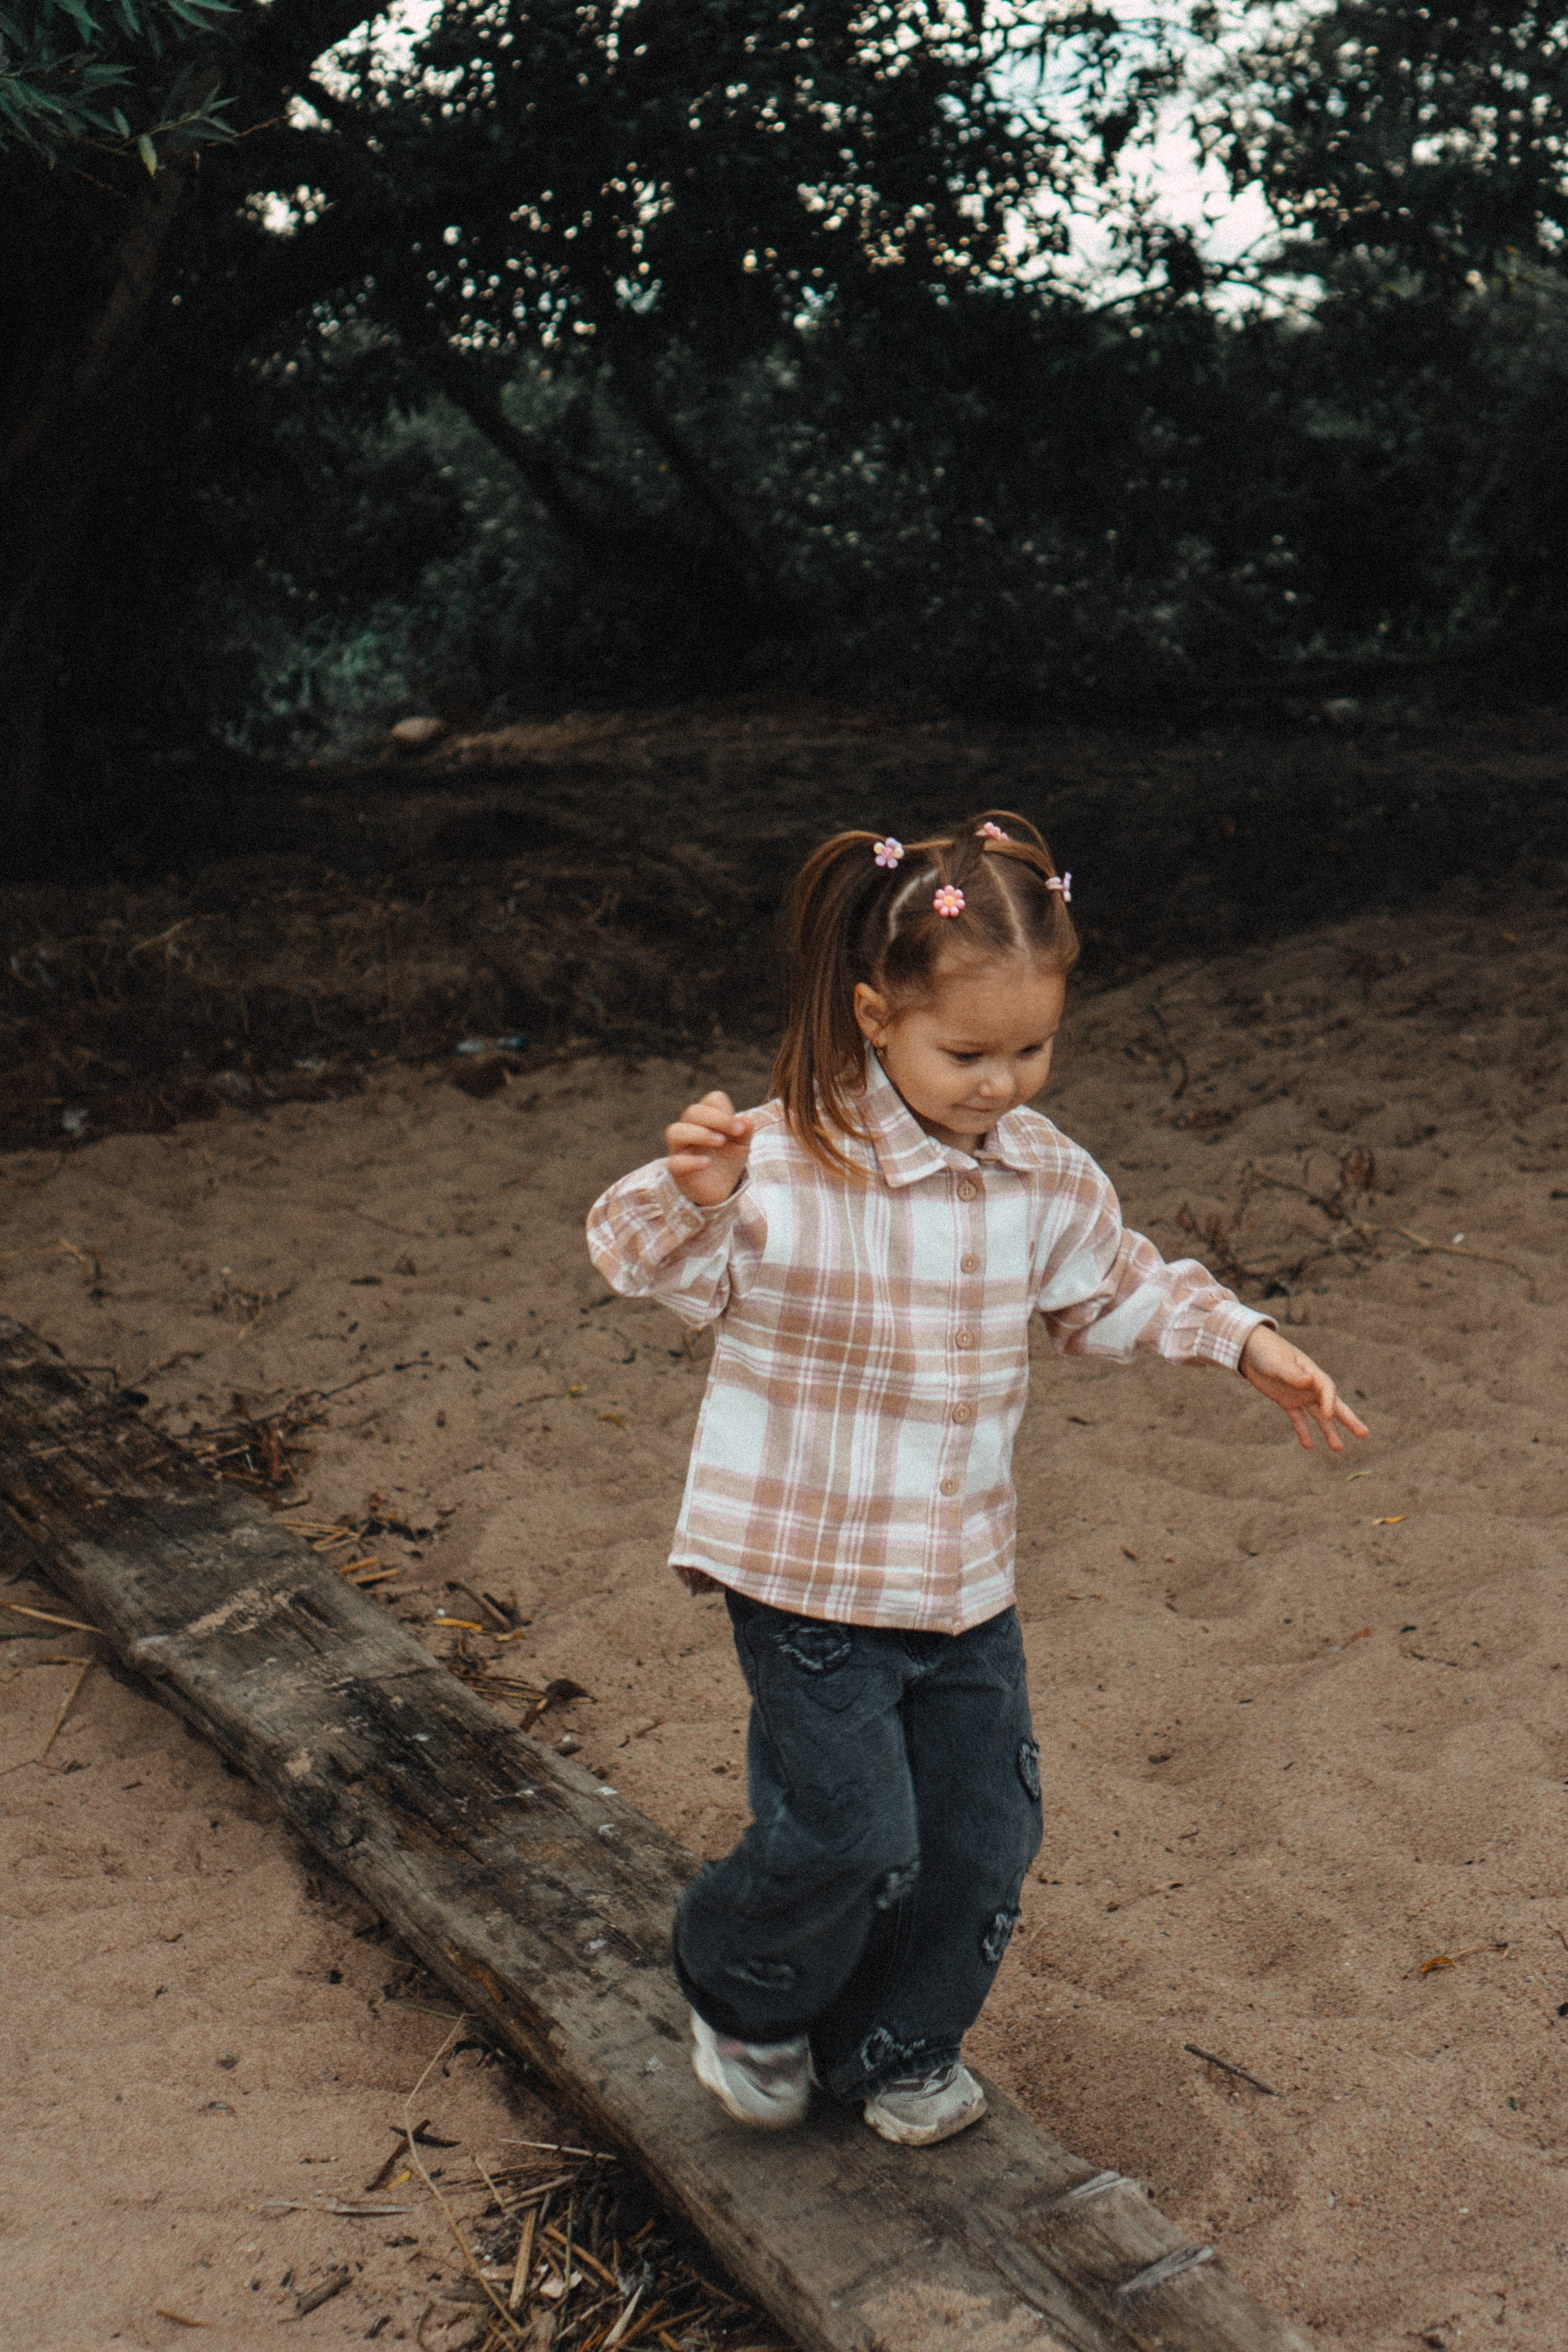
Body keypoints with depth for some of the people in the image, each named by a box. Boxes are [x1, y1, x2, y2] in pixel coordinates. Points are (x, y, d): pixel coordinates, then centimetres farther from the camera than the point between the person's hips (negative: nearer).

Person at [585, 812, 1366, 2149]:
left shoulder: (1046, 1177, 0)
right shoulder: (784, 1162, -19)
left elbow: (1115, 1291, 16)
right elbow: (647, 1266, -18)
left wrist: (1244, 1342, 6)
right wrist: (691, 1197, -39)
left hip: (967, 1575, 6)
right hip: (808, 1571, -5)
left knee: (984, 1835, 12)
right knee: (853, 1836, -4)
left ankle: (900, 2050, 40)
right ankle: (744, 1999, 31)